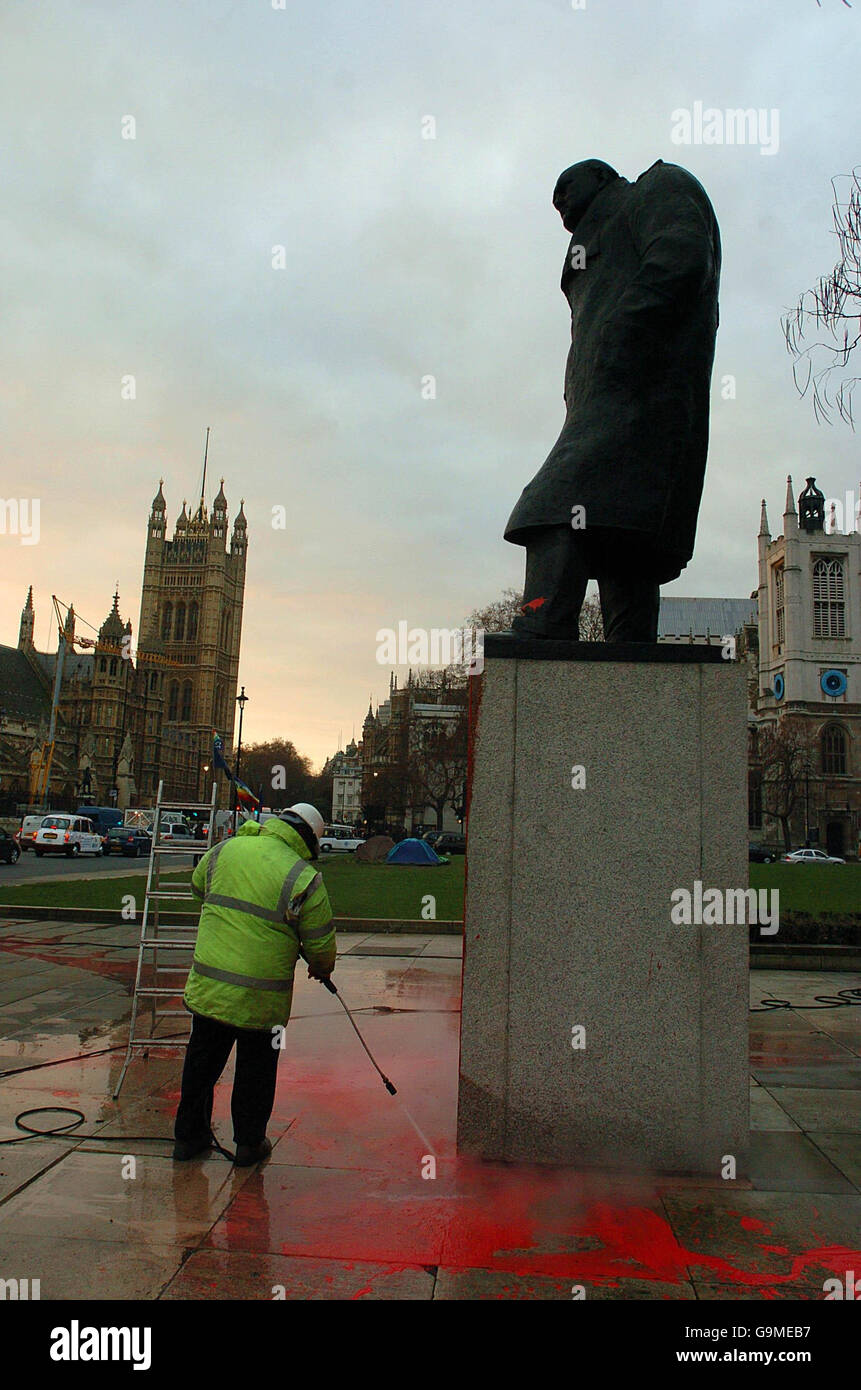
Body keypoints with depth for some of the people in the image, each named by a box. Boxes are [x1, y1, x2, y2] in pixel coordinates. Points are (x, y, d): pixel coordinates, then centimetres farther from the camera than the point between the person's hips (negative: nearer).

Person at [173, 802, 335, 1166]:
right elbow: (321, 943, -6)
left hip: (207, 987, 4)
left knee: (202, 1061, 20)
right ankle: (249, 1143, 28)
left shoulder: (224, 850, 1)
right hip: (261, 999, -4)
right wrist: (321, 969, 16)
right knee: (255, 1069, 15)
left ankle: (189, 1136, 34)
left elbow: (198, 885, 21)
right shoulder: (304, 878, -12)